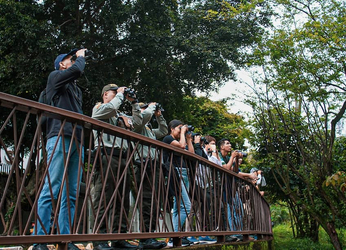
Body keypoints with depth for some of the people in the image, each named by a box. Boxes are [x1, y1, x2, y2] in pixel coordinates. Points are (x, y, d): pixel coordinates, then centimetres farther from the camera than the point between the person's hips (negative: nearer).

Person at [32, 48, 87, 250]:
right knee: (51, 190, -12)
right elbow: (77, 70, -8)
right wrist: (81, 57, 9)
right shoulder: (55, 77, 9)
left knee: (71, 195, 1)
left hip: (77, 141, 7)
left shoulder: (76, 89, 29)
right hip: (60, 138, -7)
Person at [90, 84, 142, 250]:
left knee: (122, 199, 4)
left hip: (121, 158, 8)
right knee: (104, 198, -12)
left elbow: (137, 122, 26)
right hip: (106, 155, -7)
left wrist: (133, 102, 22)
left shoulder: (120, 116, 28)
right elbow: (111, 107, -13)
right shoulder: (99, 108, 9)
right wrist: (121, 95, 4)